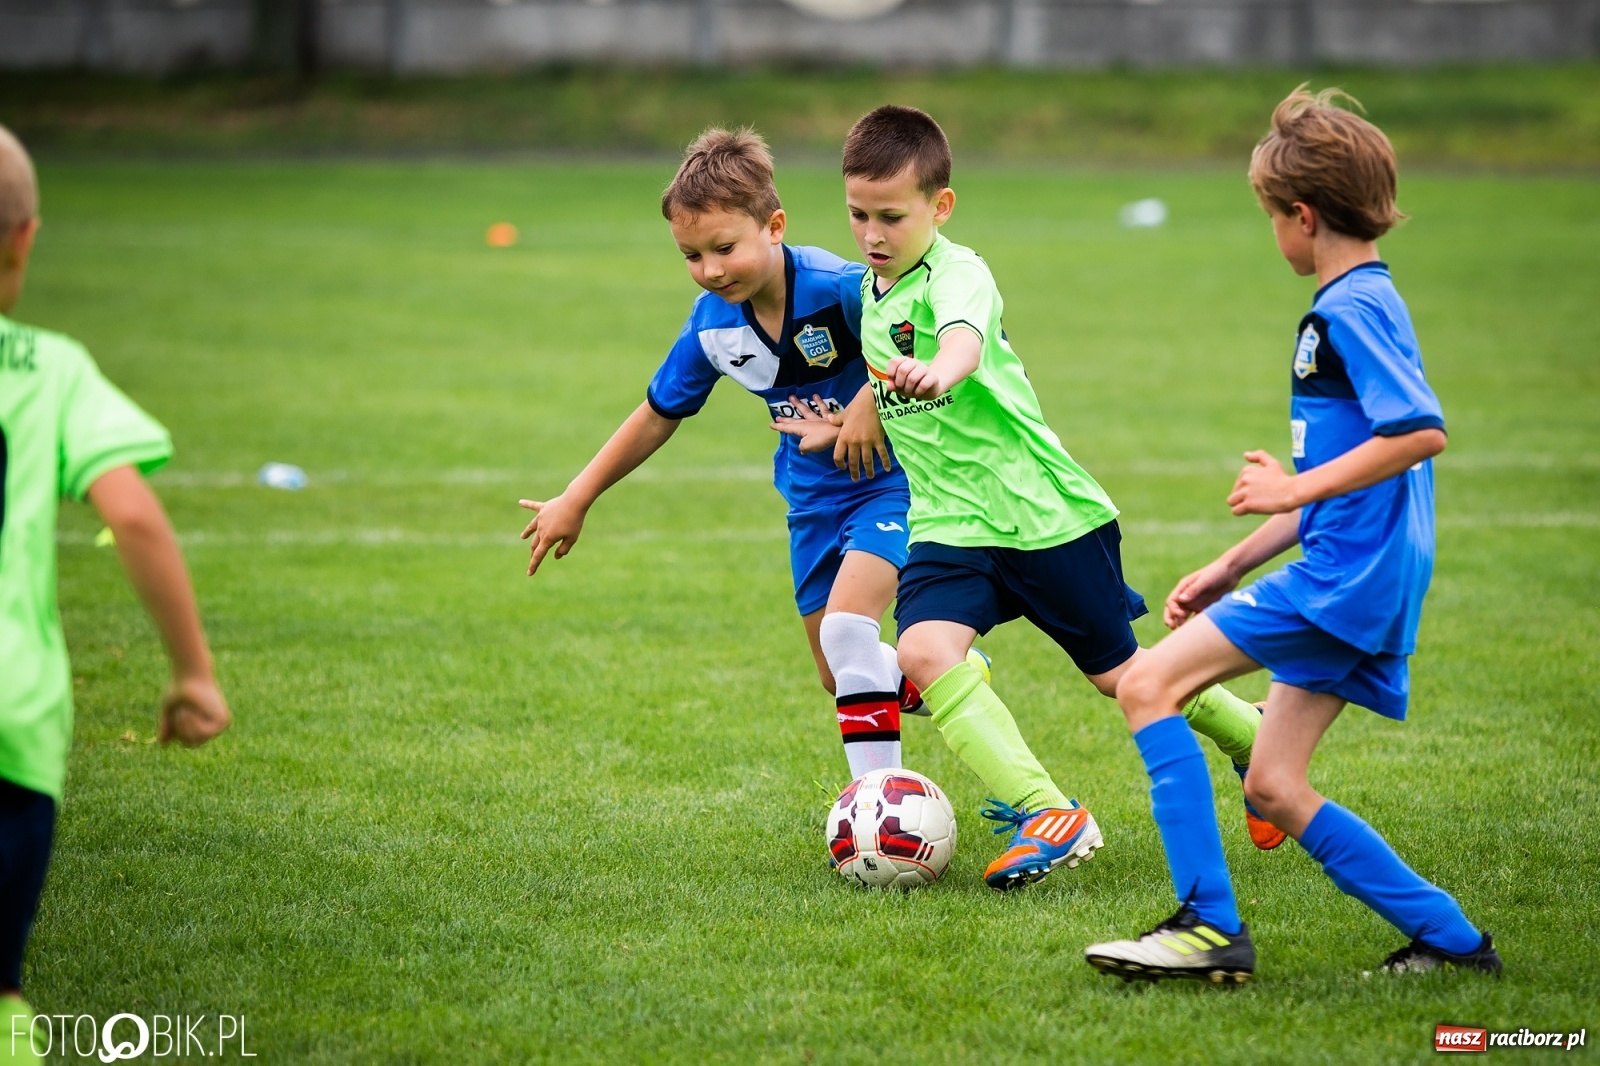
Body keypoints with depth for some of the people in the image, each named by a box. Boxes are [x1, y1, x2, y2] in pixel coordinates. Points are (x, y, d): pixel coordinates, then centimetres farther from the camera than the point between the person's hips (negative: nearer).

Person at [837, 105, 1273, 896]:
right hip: (949, 523, 6)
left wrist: (936, 373, -65)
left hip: (1044, 510, -6)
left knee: (1119, 673, 8)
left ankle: (1257, 739, 36)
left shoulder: (956, 274, -20)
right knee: (923, 650, -22)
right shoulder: (873, 287, 6)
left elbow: (964, 338, -45)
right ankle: (1046, 814, -22)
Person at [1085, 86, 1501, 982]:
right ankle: (1450, 939, 11)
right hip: (1352, 582, 10)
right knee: (1274, 788, 9)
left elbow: (1422, 432, -26)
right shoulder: (1366, 302, 21)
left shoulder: (1350, 309, -11)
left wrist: (1296, 489, -21)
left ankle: (1208, 928, -16)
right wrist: (1234, 567, 25)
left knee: (1148, 684, -12)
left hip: (1346, 575, -10)